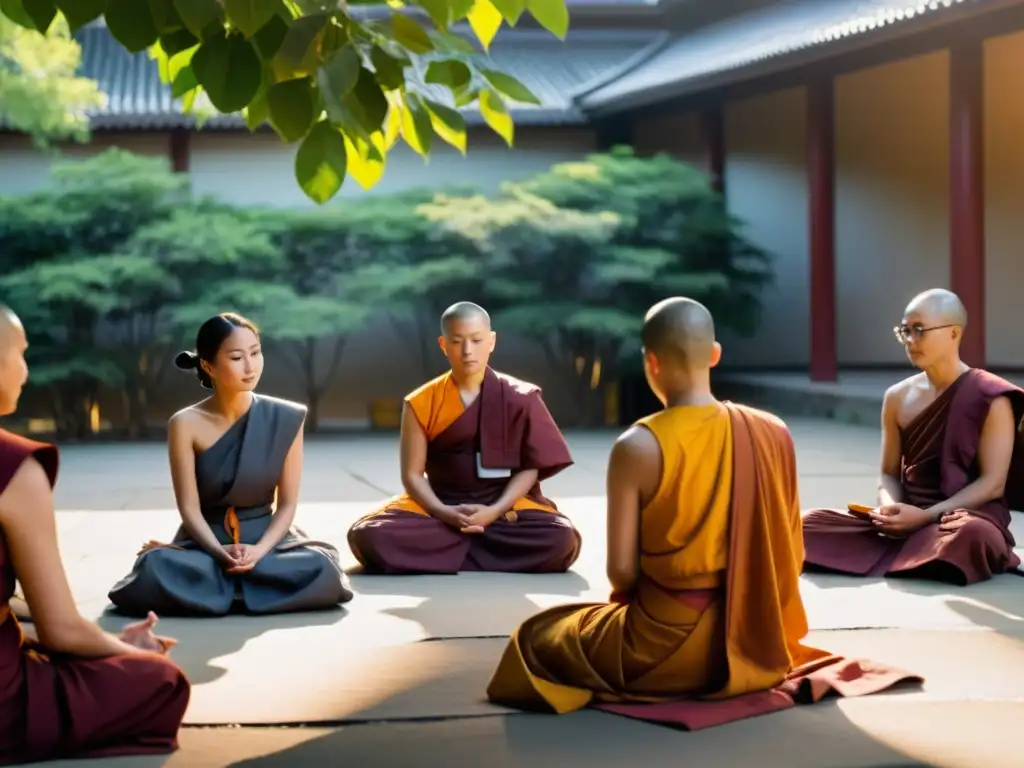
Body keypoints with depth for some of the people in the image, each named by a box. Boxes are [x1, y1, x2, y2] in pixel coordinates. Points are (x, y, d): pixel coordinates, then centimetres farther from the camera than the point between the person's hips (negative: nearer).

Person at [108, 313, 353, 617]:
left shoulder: (285, 418, -4)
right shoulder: (186, 425, -8)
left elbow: (287, 503, -2)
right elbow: (190, 509, -9)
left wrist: (259, 551, -20)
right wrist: (221, 554, -27)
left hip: (265, 537, 2)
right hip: (207, 541, -2)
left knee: (321, 570, -31)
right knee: (155, 571, -35)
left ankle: (212, 584, -14)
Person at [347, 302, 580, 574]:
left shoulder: (519, 398, 0)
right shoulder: (421, 403, 1)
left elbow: (531, 467, -1)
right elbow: (413, 474, -1)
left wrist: (495, 511, -16)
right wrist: (445, 514, -19)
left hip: (505, 508, 0)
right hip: (441, 510, 0)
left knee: (562, 540, -31)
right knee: (368, 536, -27)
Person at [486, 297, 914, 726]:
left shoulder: (636, 448, -16)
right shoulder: (772, 433, -4)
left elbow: (621, 570, -13)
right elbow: (791, 556, 2)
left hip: (667, 644, -6)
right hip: (755, 642, 6)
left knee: (539, 636, 21)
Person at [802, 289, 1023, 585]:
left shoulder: (990, 398, -5)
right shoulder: (898, 397, 9)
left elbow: (992, 483, -10)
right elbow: (890, 474, 13)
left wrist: (926, 516, -19)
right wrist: (890, 508, -12)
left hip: (968, 515, -4)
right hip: (906, 518, 4)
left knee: (970, 535, -43)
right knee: (809, 524, -16)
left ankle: (882, 560, -18)